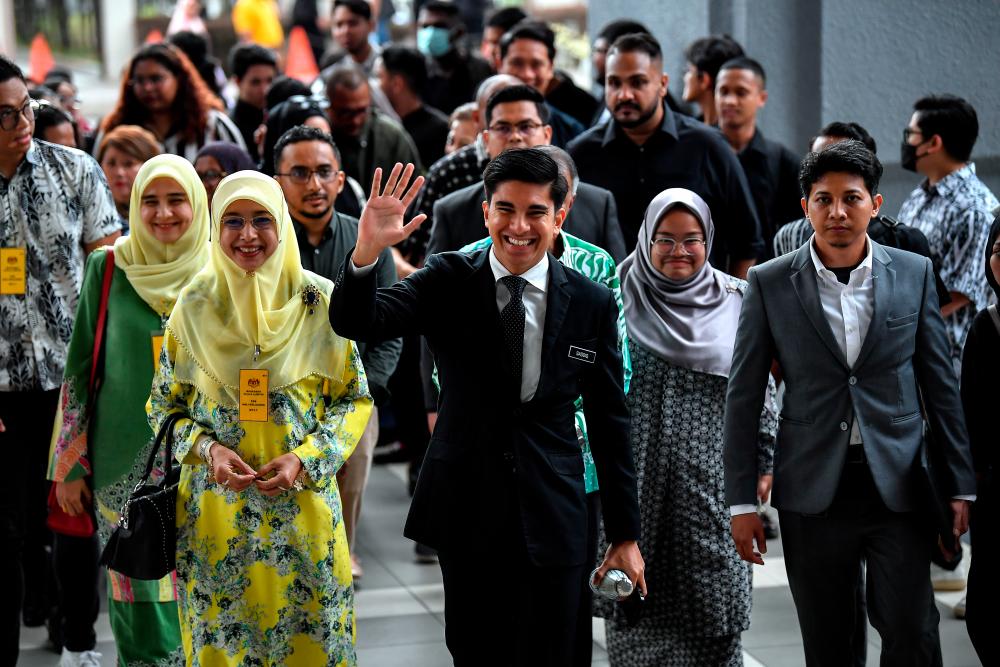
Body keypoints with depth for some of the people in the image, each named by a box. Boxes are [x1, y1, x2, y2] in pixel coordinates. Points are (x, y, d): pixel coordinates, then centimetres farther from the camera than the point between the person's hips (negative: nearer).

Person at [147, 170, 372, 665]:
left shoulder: (319, 301, -3)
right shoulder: (194, 306, -1)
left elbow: (355, 398, 2)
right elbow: (164, 406, 7)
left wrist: (305, 458, -12)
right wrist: (206, 448, -12)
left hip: (302, 505, -1)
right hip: (215, 506, 1)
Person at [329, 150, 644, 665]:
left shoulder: (592, 304, 0)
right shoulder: (448, 281, -2)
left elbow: (609, 423, 5)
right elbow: (354, 323, -14)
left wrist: (625, 534, 7)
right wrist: (366, 251, -34)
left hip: (552, 520, 0)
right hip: (465, 514, 0)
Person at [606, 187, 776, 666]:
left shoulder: (736, 302, 4)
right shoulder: (620, 298, 1)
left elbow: (760, 389, 7)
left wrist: (764, 463, 5)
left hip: (711, 478, 0)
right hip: (635, 478, 0)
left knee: (711, 599, -1)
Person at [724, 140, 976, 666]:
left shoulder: (914, 273, 3)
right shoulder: (770, 284, 0)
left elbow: (941, 384, 7)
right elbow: (743, 395, 2)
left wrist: (960, 485, 5)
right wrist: (741, 502, -1)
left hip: (897, 485, 0)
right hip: (813, 489, 0)